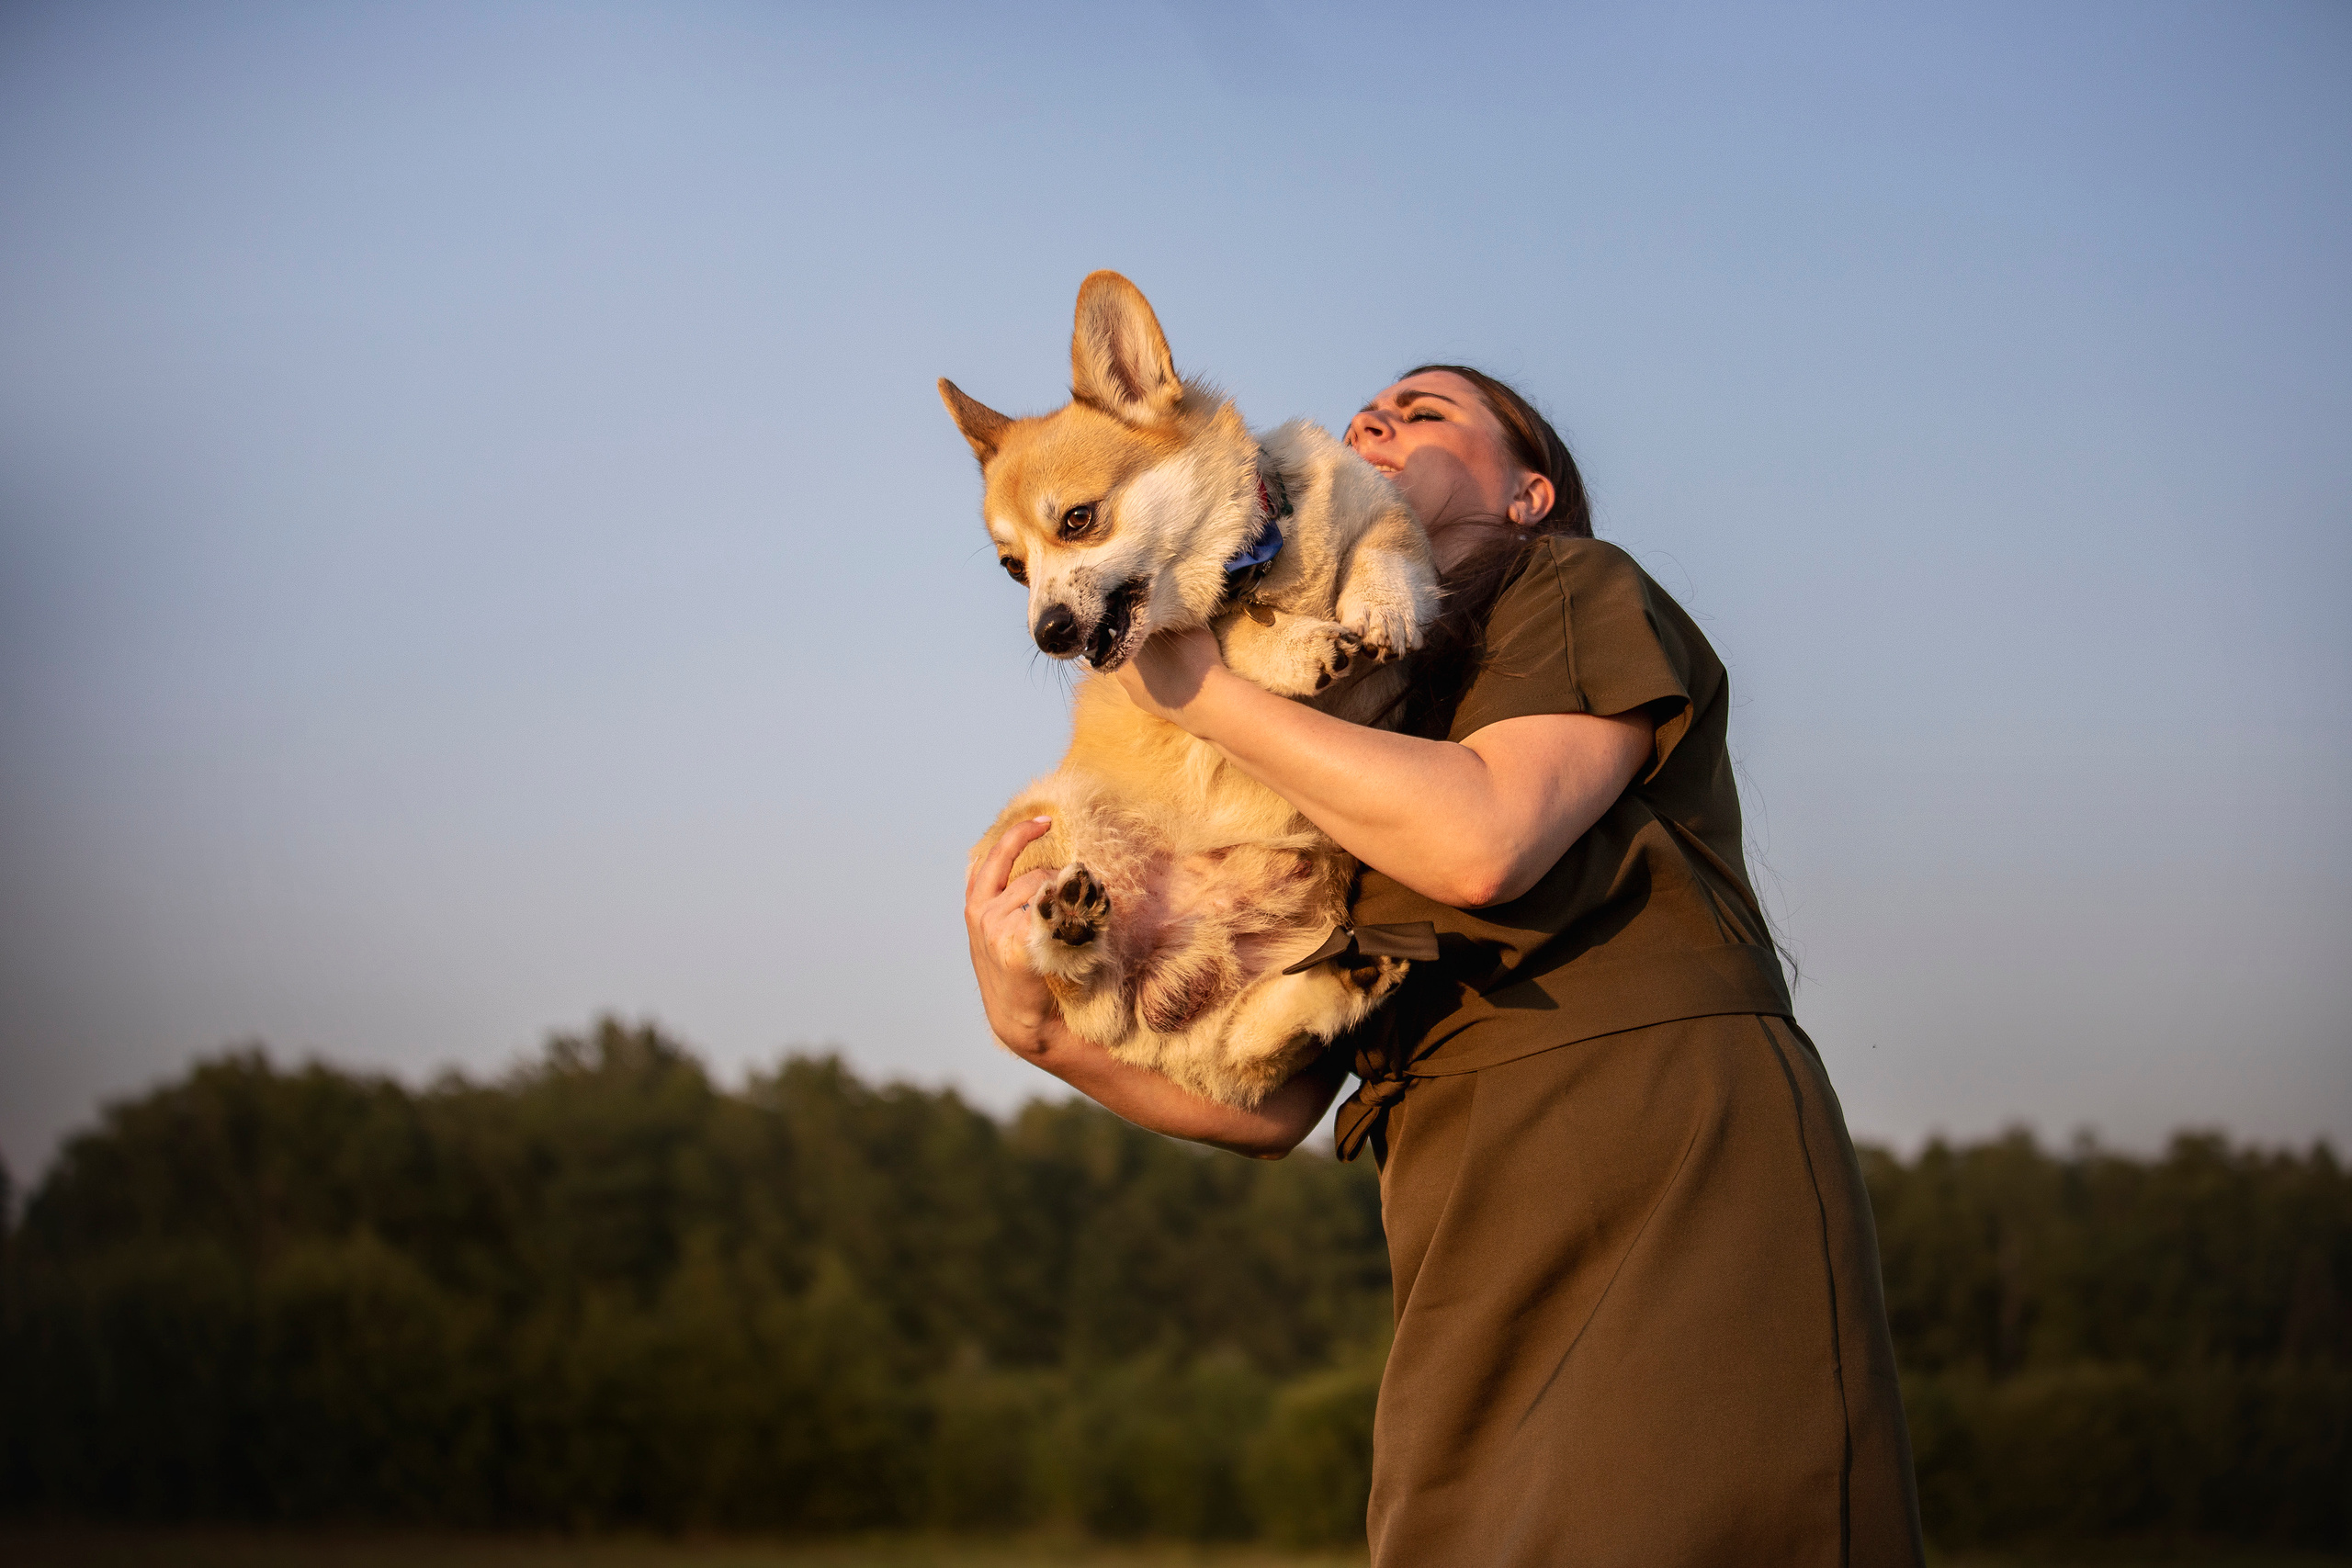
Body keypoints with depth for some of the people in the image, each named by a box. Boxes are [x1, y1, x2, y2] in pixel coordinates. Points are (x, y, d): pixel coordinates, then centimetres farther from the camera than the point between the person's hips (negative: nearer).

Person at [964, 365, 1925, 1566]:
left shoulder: (1580, 591, 9)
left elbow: (1484, 839, -13)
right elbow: (1276, 1104, 17)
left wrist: (1203, 693, -3)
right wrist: (1043, 1027, 1)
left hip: (1676, 1171, -6)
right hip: (1485, 1264, 6)